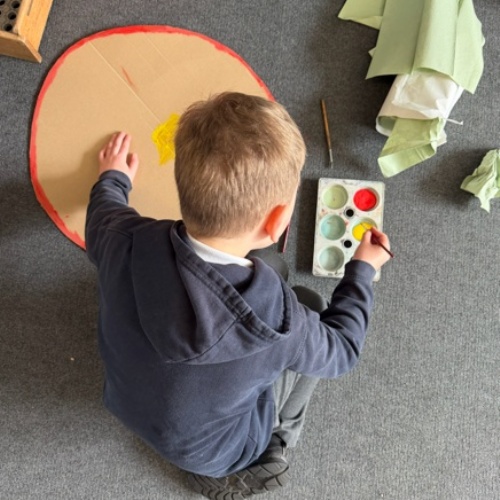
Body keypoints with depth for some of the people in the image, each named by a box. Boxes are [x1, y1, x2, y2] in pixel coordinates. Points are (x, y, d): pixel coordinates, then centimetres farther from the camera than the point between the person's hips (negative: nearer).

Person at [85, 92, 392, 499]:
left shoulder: (127, 240, -30)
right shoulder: (274, 322, -39)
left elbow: (101, 224, -3)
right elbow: (339, 352, -14)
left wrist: (113, 180, 19)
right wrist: (362, 269, 0)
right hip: (205, 451, -3)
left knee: (265, 266, 7)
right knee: (311, 308, 7)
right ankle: (272, 446, 18)